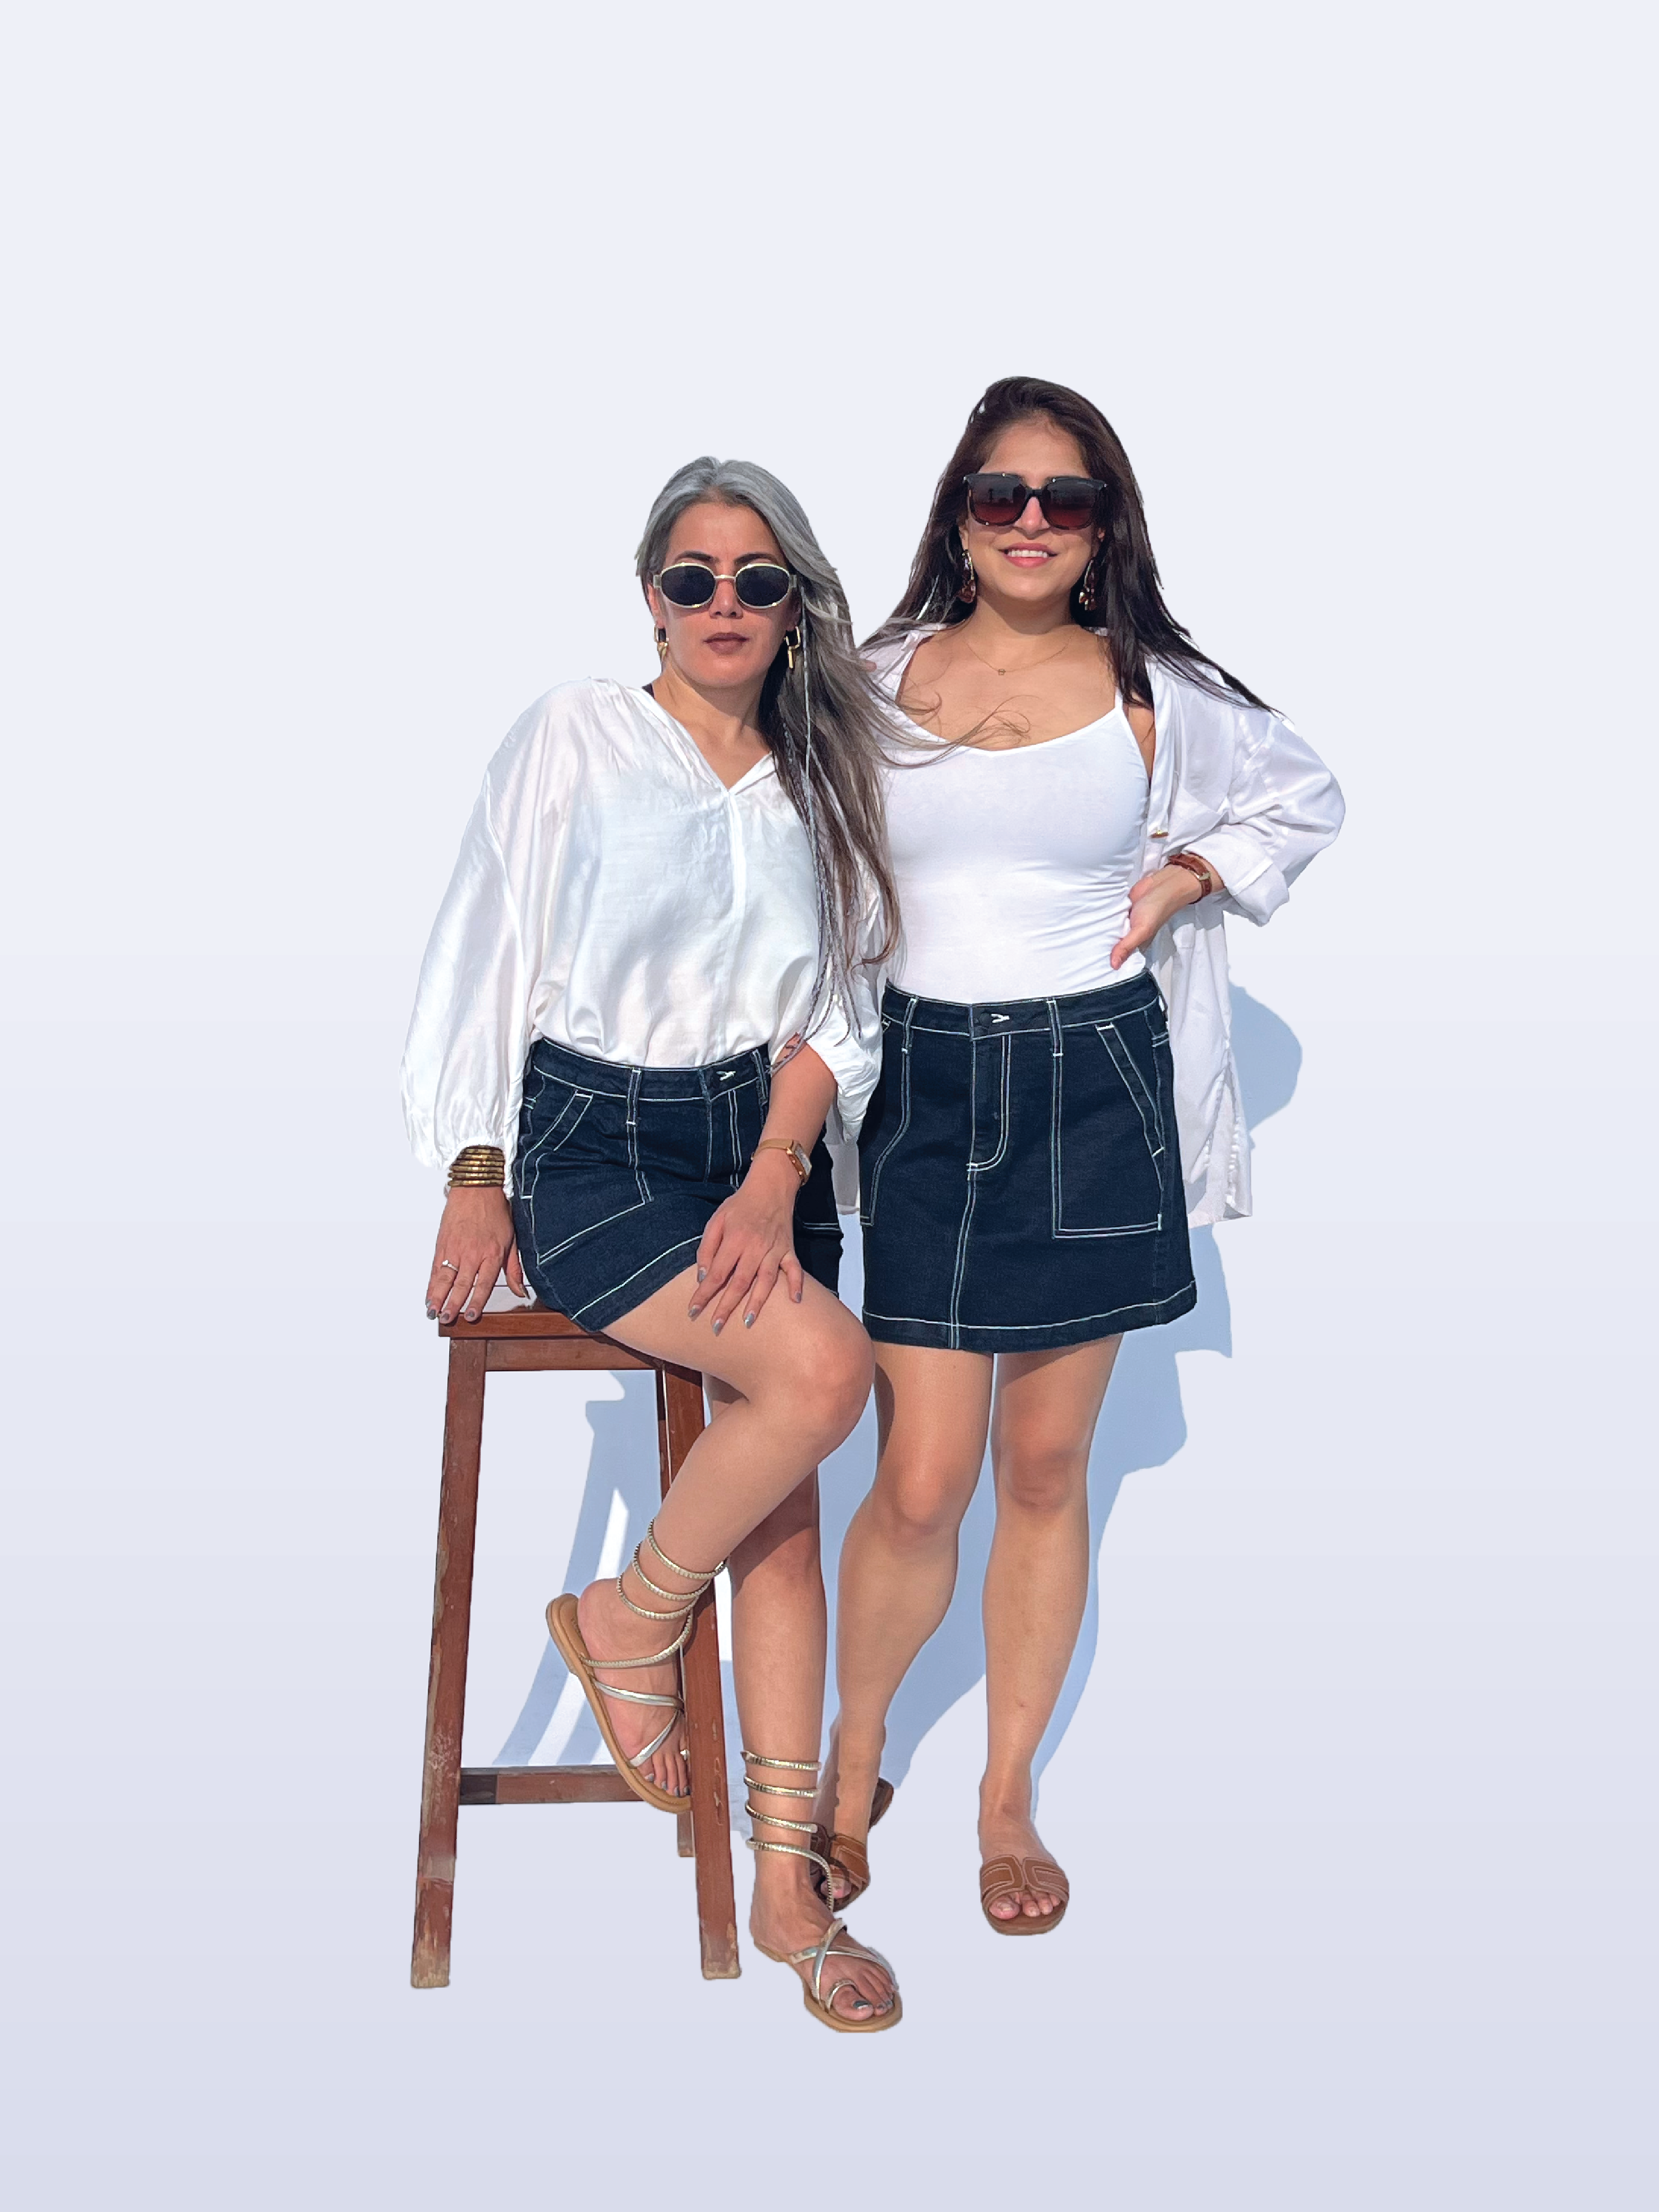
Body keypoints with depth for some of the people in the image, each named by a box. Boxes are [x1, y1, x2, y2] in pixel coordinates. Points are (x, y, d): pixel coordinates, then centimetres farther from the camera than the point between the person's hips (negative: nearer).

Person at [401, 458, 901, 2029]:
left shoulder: (818, 779, 9)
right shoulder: (573, 737, -1)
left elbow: (832, 1008, 5)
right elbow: (487, 953, -1)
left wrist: (777, 1173, -11)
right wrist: (475, 1177, -6)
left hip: (764, 1143, 5)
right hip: (595, 1147, -4)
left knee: (784, 1514, 2)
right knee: (822, 1365, -27)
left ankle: (786, 1885, 12)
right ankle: (629, 1619, -2)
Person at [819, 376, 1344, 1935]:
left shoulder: (1153, 690, 3)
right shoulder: (874, 682, 4)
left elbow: (1305, 798, 19)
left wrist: (1184, 882, 4)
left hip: (1093, 1089, 1)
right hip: (925, 1087, 0)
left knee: (1045, 1471, 9)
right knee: (922, 1484, -3)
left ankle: (1008, 1796, 26)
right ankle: (851, 1767, 23)